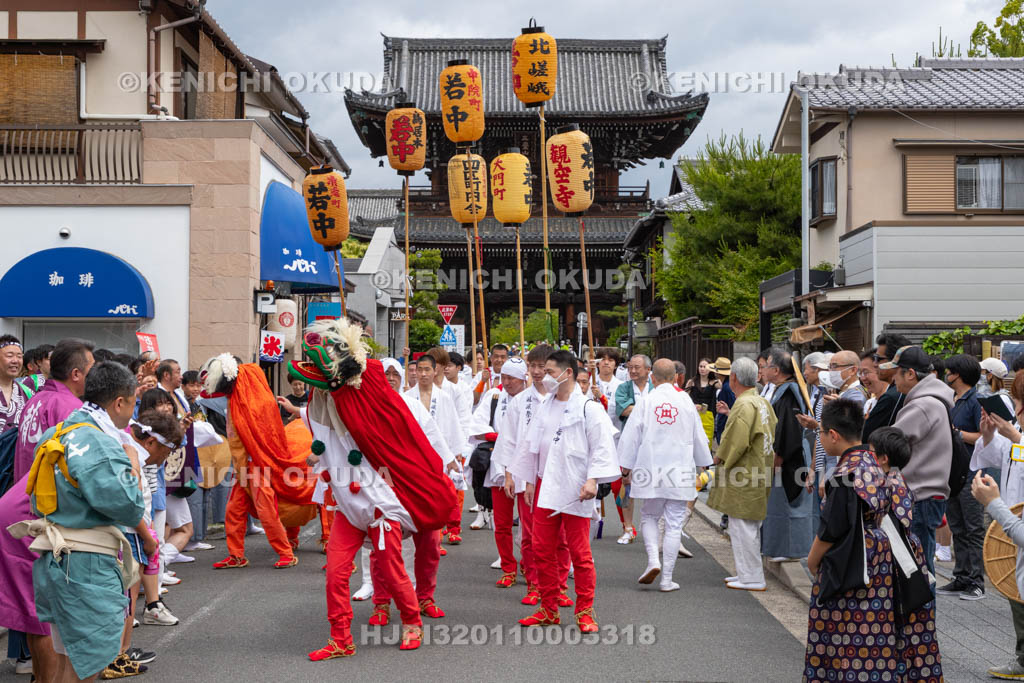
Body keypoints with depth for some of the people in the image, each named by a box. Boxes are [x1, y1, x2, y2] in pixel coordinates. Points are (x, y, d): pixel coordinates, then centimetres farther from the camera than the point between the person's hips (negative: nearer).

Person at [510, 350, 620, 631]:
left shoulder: (589, 408, -5)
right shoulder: (545, 409, 14)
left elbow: (601, 448, -10)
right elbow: (533, 447, 20)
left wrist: (592, 480, -18)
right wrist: (529, 481, 16)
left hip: (575, 491, -6)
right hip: (545, 489, 6)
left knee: (580, 553, -1)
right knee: (542, 550, 7)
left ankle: (585, 612, 10)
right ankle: (549, 609, 18)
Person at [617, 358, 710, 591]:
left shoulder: (645, 401, -5)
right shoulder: (686, 401, 0)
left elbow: (632, 435, -2)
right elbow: (699, 437, 9)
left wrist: (625, 465, 10)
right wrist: (703, 464, 24)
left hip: (651, 470, 0)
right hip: (680, 472, 1)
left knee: (649, 516, 17)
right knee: (674, 524, 5)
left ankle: (653, 560, -4)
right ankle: (667, 578, 5)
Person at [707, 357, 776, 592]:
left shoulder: (743, 405, -19)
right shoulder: (762, 402, 11)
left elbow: (736, 442, -24)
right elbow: (773, 433, 21)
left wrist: (720, 456, -6)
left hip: (743, 476, -10)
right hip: (758, 470, 10)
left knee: (742, 527, -4)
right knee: (746, 527, 17)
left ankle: (752, 578, 0)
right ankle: (747, 572, 24)